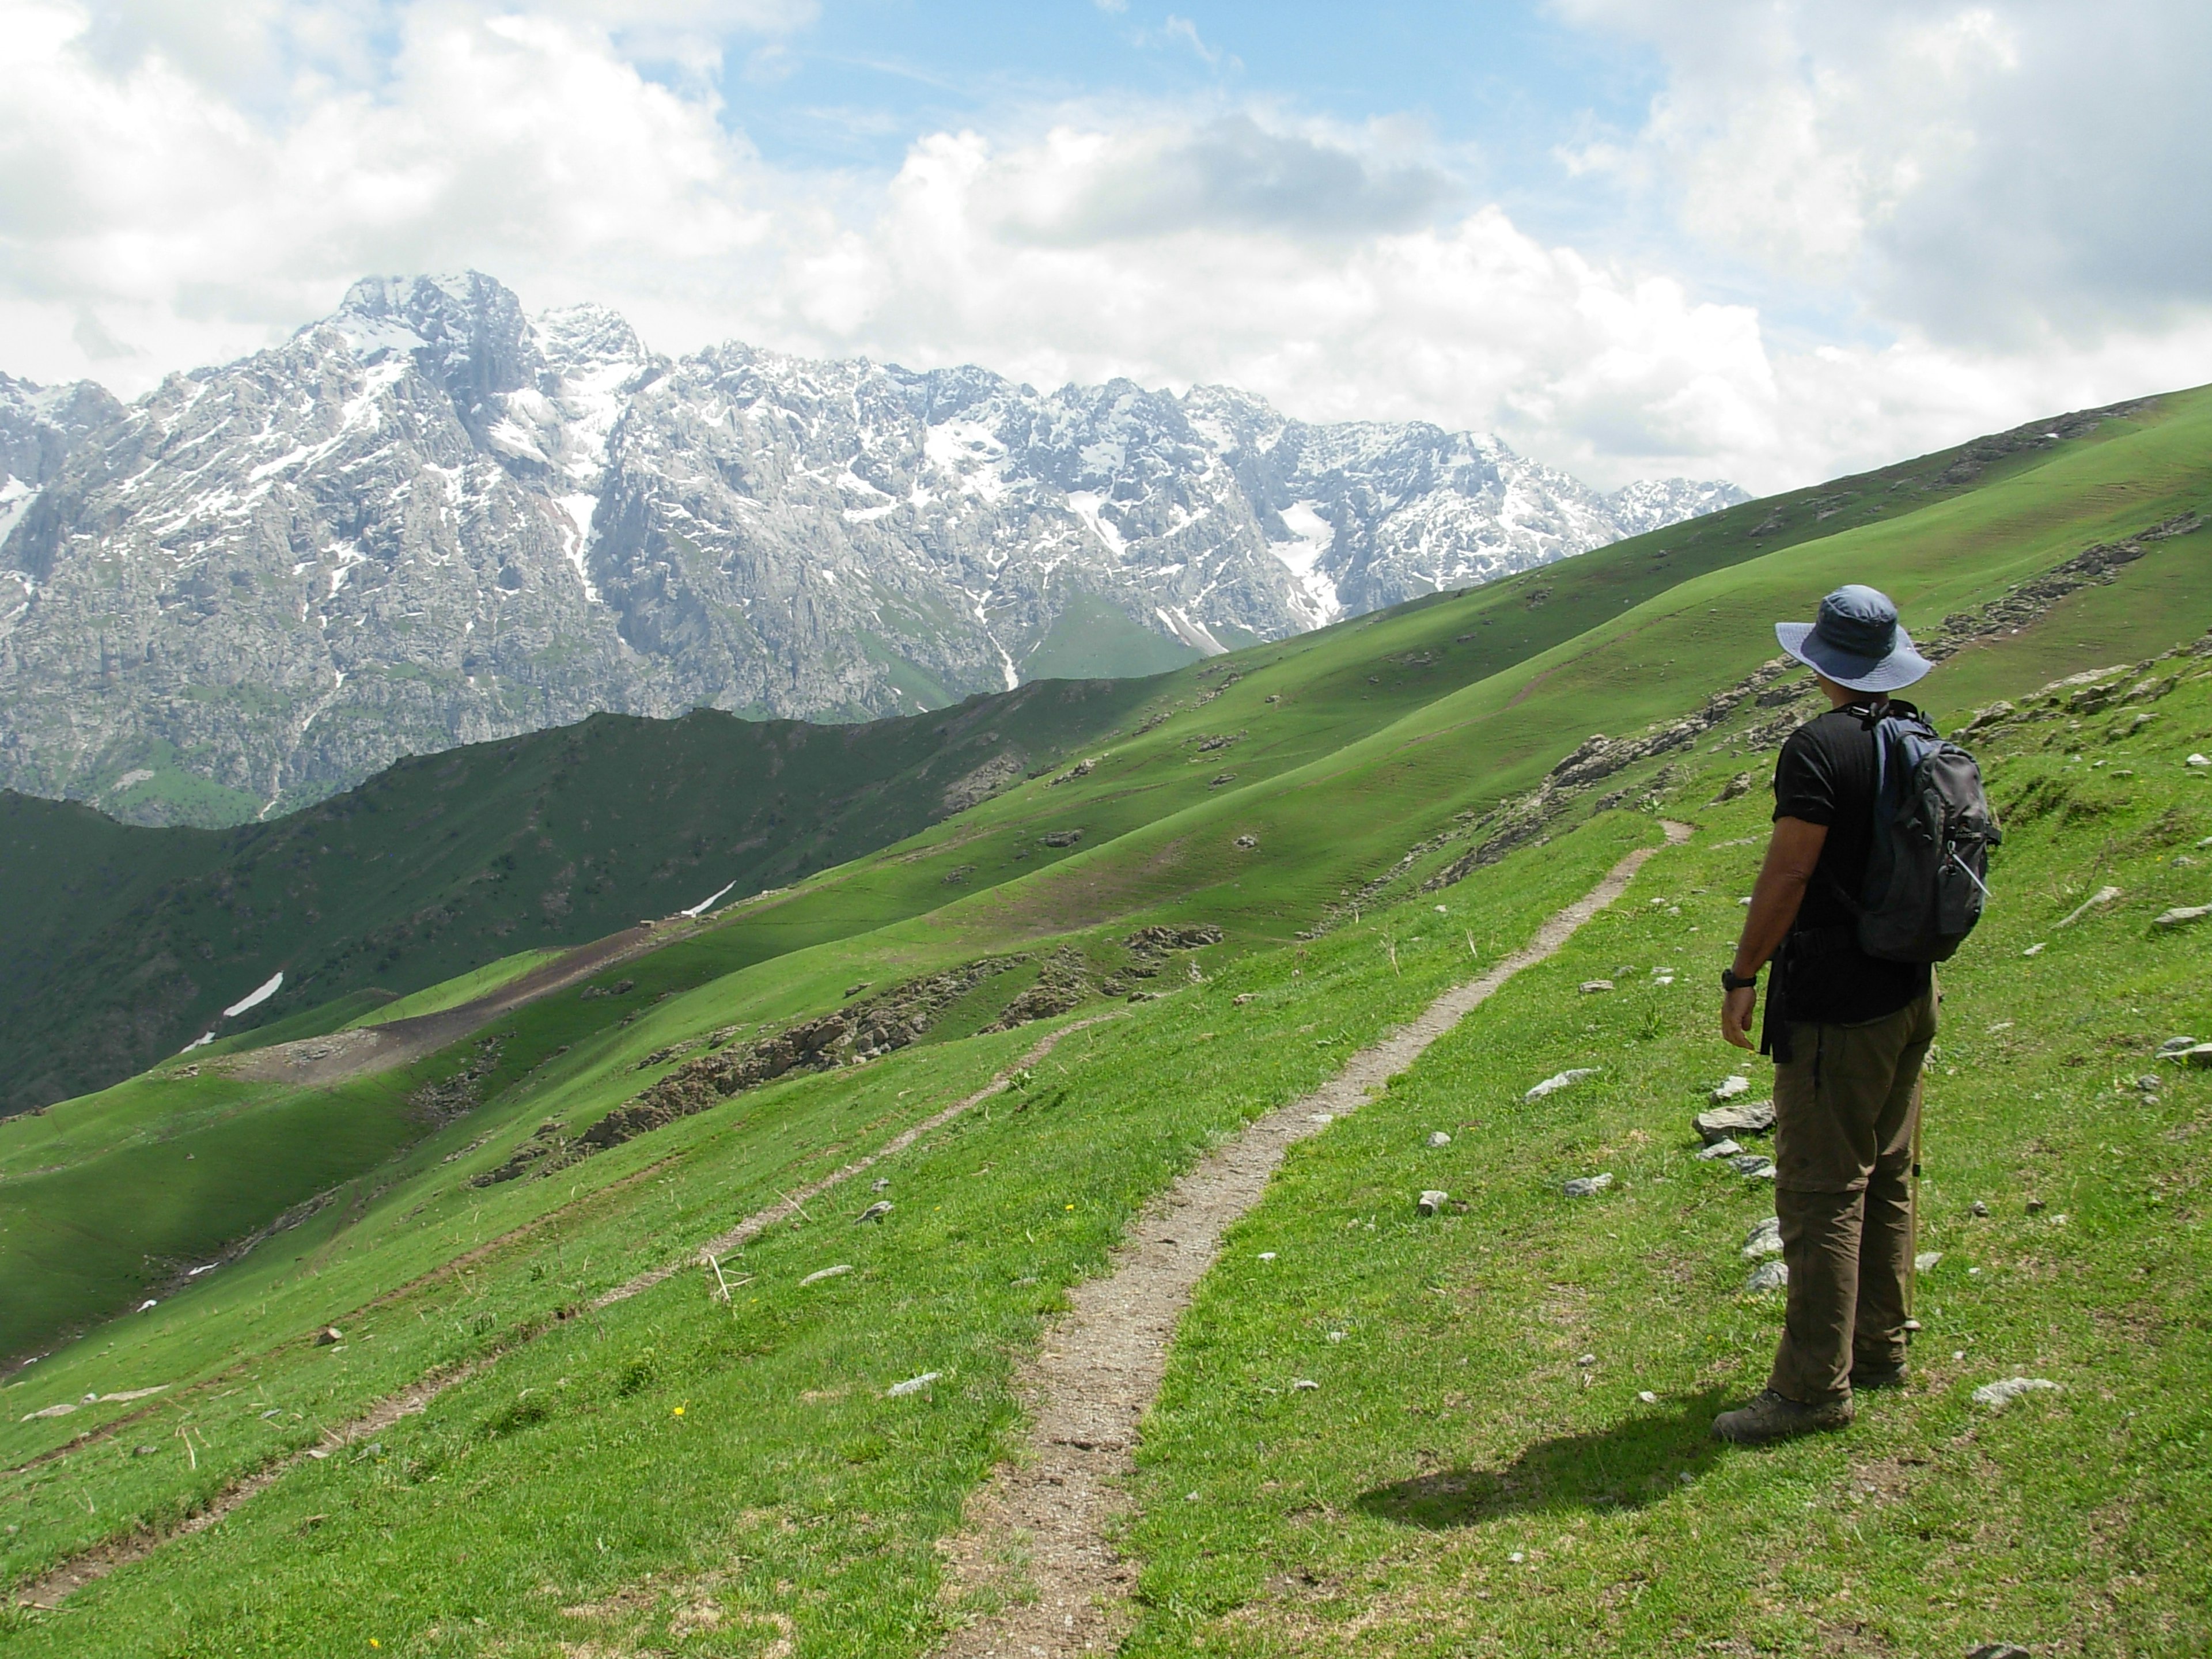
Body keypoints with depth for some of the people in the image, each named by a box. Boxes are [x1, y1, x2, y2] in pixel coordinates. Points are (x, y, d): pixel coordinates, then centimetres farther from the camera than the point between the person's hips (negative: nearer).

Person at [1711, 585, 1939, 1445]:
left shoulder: (1819, 747, -18)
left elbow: (1789, 870, -21)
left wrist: (1742, 976, -12)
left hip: (1835, 1006, -9)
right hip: (1909, 993, 9)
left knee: (1821, 1193, -4)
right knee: (1887, 1178, 17)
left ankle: (1814, 1385, 1)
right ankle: (1880, 1351, 28)